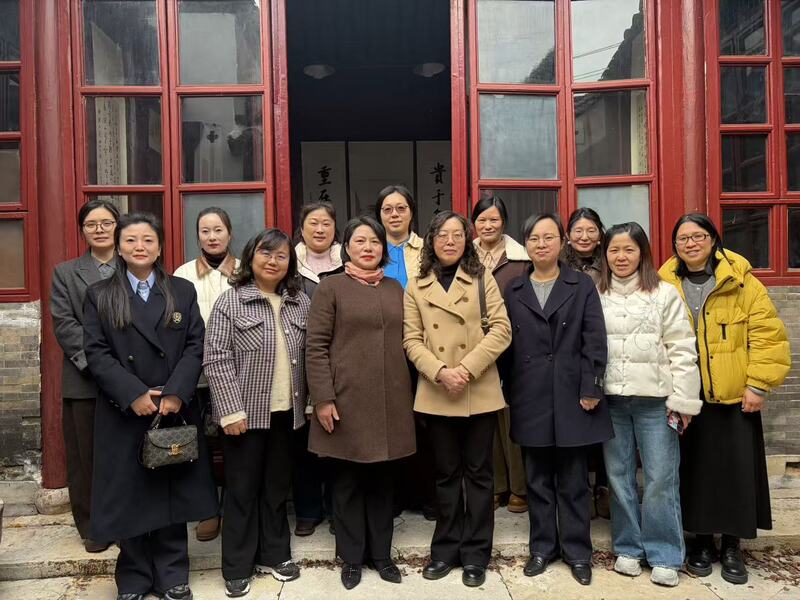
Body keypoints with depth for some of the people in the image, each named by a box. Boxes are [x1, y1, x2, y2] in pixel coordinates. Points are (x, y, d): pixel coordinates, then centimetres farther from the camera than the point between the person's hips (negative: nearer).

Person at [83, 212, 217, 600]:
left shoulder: (183, 291, 8)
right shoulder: (99, 295, 5)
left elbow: (195, 347, 0)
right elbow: (97, 353, -4)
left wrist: (176, 393, -14)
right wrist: (134, 394, -16)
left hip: (174, 411, 1)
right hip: (123, 415, 0)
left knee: (171, 494, 8)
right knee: (129, 497, 7)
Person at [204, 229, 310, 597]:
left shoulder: (301, 303, 5)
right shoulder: (230, 302, -7)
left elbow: (309, 356, 8)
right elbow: (216, 360, -11)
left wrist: (311, 401, 5)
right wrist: (231, 411, -15)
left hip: (287, 413, 4)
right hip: (246, 413, -3)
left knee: (278, 487, 15)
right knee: (242, 489, 9)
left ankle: (274, 554, 32)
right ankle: (237, 567, 24)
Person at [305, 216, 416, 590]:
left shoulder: (395, 289, 11)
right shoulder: (331, 287, -2)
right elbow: (316, 347, -6)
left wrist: (406, 392, 12)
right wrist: (323, 398, -12)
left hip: (390, 400, 4)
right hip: (347, 399, -3)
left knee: (383, 481, 13)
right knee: (347, 482, 8)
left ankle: (381, 554, 28)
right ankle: (352, 558, 24)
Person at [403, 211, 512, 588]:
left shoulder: (482, 279, 2)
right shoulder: (416, 287, 6)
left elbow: (501, 330, -6)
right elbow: (411, 340, 0)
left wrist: (467, 368, -17)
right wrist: (440, 372, -16)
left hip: (480, 392, -1)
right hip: (436, 395, 1)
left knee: (478, 473, 8)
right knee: (446, 474, 13)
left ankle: (475, 553, 22)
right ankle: (446, 549, 27)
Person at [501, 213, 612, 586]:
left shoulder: (582, 286, 3)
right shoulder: (513, 291, 8)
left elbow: (594, 342, -3)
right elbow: (506, 344, 7)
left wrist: (590, 390, -9)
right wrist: (506, 392, 4)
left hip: (572, 396, -2)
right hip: (530, 399, 2)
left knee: (573, 481, 7)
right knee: (538, 479, 11)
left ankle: (577, 552, 22)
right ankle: (542, 547, 26)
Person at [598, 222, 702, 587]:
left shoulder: (664, 294, 0)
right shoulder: (597, 296, 6)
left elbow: (682, 350, -3)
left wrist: (682, 400, -8)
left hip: (655, 400, -2)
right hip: (611, 399, 3)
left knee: (660, 479, 2)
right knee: (619, 476, 11)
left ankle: (664, 555, 18)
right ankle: (628, 548, 26)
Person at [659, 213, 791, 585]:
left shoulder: (741, 282, -3)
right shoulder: (666, 286, 2)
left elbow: (768, 334, -5)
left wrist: (758, 385, -10)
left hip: (734, 396, -1)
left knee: (736, 469, 6)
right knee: (694, 470, 10)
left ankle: (732, 546, 23)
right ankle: (701, 541, 27)